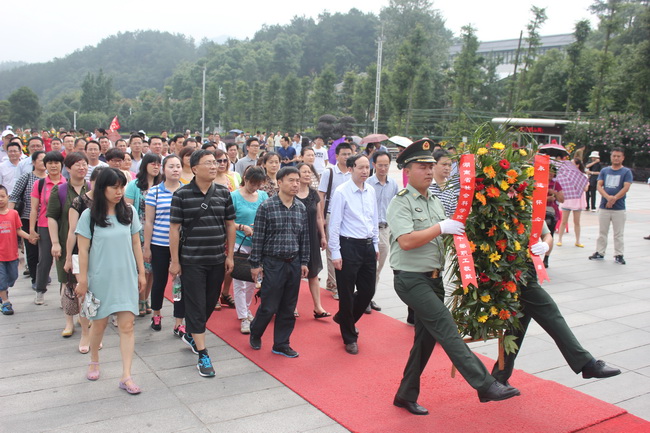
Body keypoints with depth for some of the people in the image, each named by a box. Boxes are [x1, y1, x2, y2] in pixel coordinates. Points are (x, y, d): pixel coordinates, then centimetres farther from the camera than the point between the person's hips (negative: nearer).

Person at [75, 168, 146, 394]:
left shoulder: (129, 212, 1)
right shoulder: (89, 216, -5)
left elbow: (136, 243, 7)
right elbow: (83, 250, -4)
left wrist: (141, 272, 7)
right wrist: (82, 280, -6)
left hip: (126, 277, 2)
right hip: (100, 278, -1)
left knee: (127, 325, -3)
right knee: (99, 323, 13)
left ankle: (126, 376, 0)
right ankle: (94, 361, 39)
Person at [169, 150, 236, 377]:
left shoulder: (223, 193, 3)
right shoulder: (182, 194, -7)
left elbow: (230, 225, 9)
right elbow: (174, 229, -6)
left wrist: (230, 255, 7)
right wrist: (175, 261, -7)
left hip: (217, 260, 4)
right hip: (192, 261, -4)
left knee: (210, 303, 15)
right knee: (196, 306, -1)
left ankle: (191, 335, 39)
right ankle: (203, 354, 7)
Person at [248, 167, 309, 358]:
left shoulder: (301, 208, 5)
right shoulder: (266, 207, -10)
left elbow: (304, 237, 10)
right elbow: (258, 238, -8)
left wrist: (304, 262, 9)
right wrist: (255, 264, -7)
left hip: (294, 263, 5)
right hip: (273, 263, -5)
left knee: (288, 308, 10)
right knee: (269, 306, 2)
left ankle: (281, 344, 24)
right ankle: (255, 333, 30)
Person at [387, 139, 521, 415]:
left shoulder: (435, 202, 15)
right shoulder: (401, 203, -11)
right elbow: (406, 241, -24)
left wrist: (457, 232, 5)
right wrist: (441, 228, -20)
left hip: (433, 278, 9)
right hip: (411, 279, -9)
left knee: (426, 338, 12)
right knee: (447, 330, -12)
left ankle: (406, 395, 24)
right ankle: (485, 385, -11)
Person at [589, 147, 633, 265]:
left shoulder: (626, 172, 2)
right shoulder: (604, 171, 10)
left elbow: (626, 188, -9)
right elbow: (599, 186, 1)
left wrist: (613, 199, -17)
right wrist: (608, 197, -16)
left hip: (619, 208, -3)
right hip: (603, 207, 3)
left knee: (619, 233, 2)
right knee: (602, 232, 10)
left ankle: (619, 255, 11)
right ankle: (599, 253, 20)